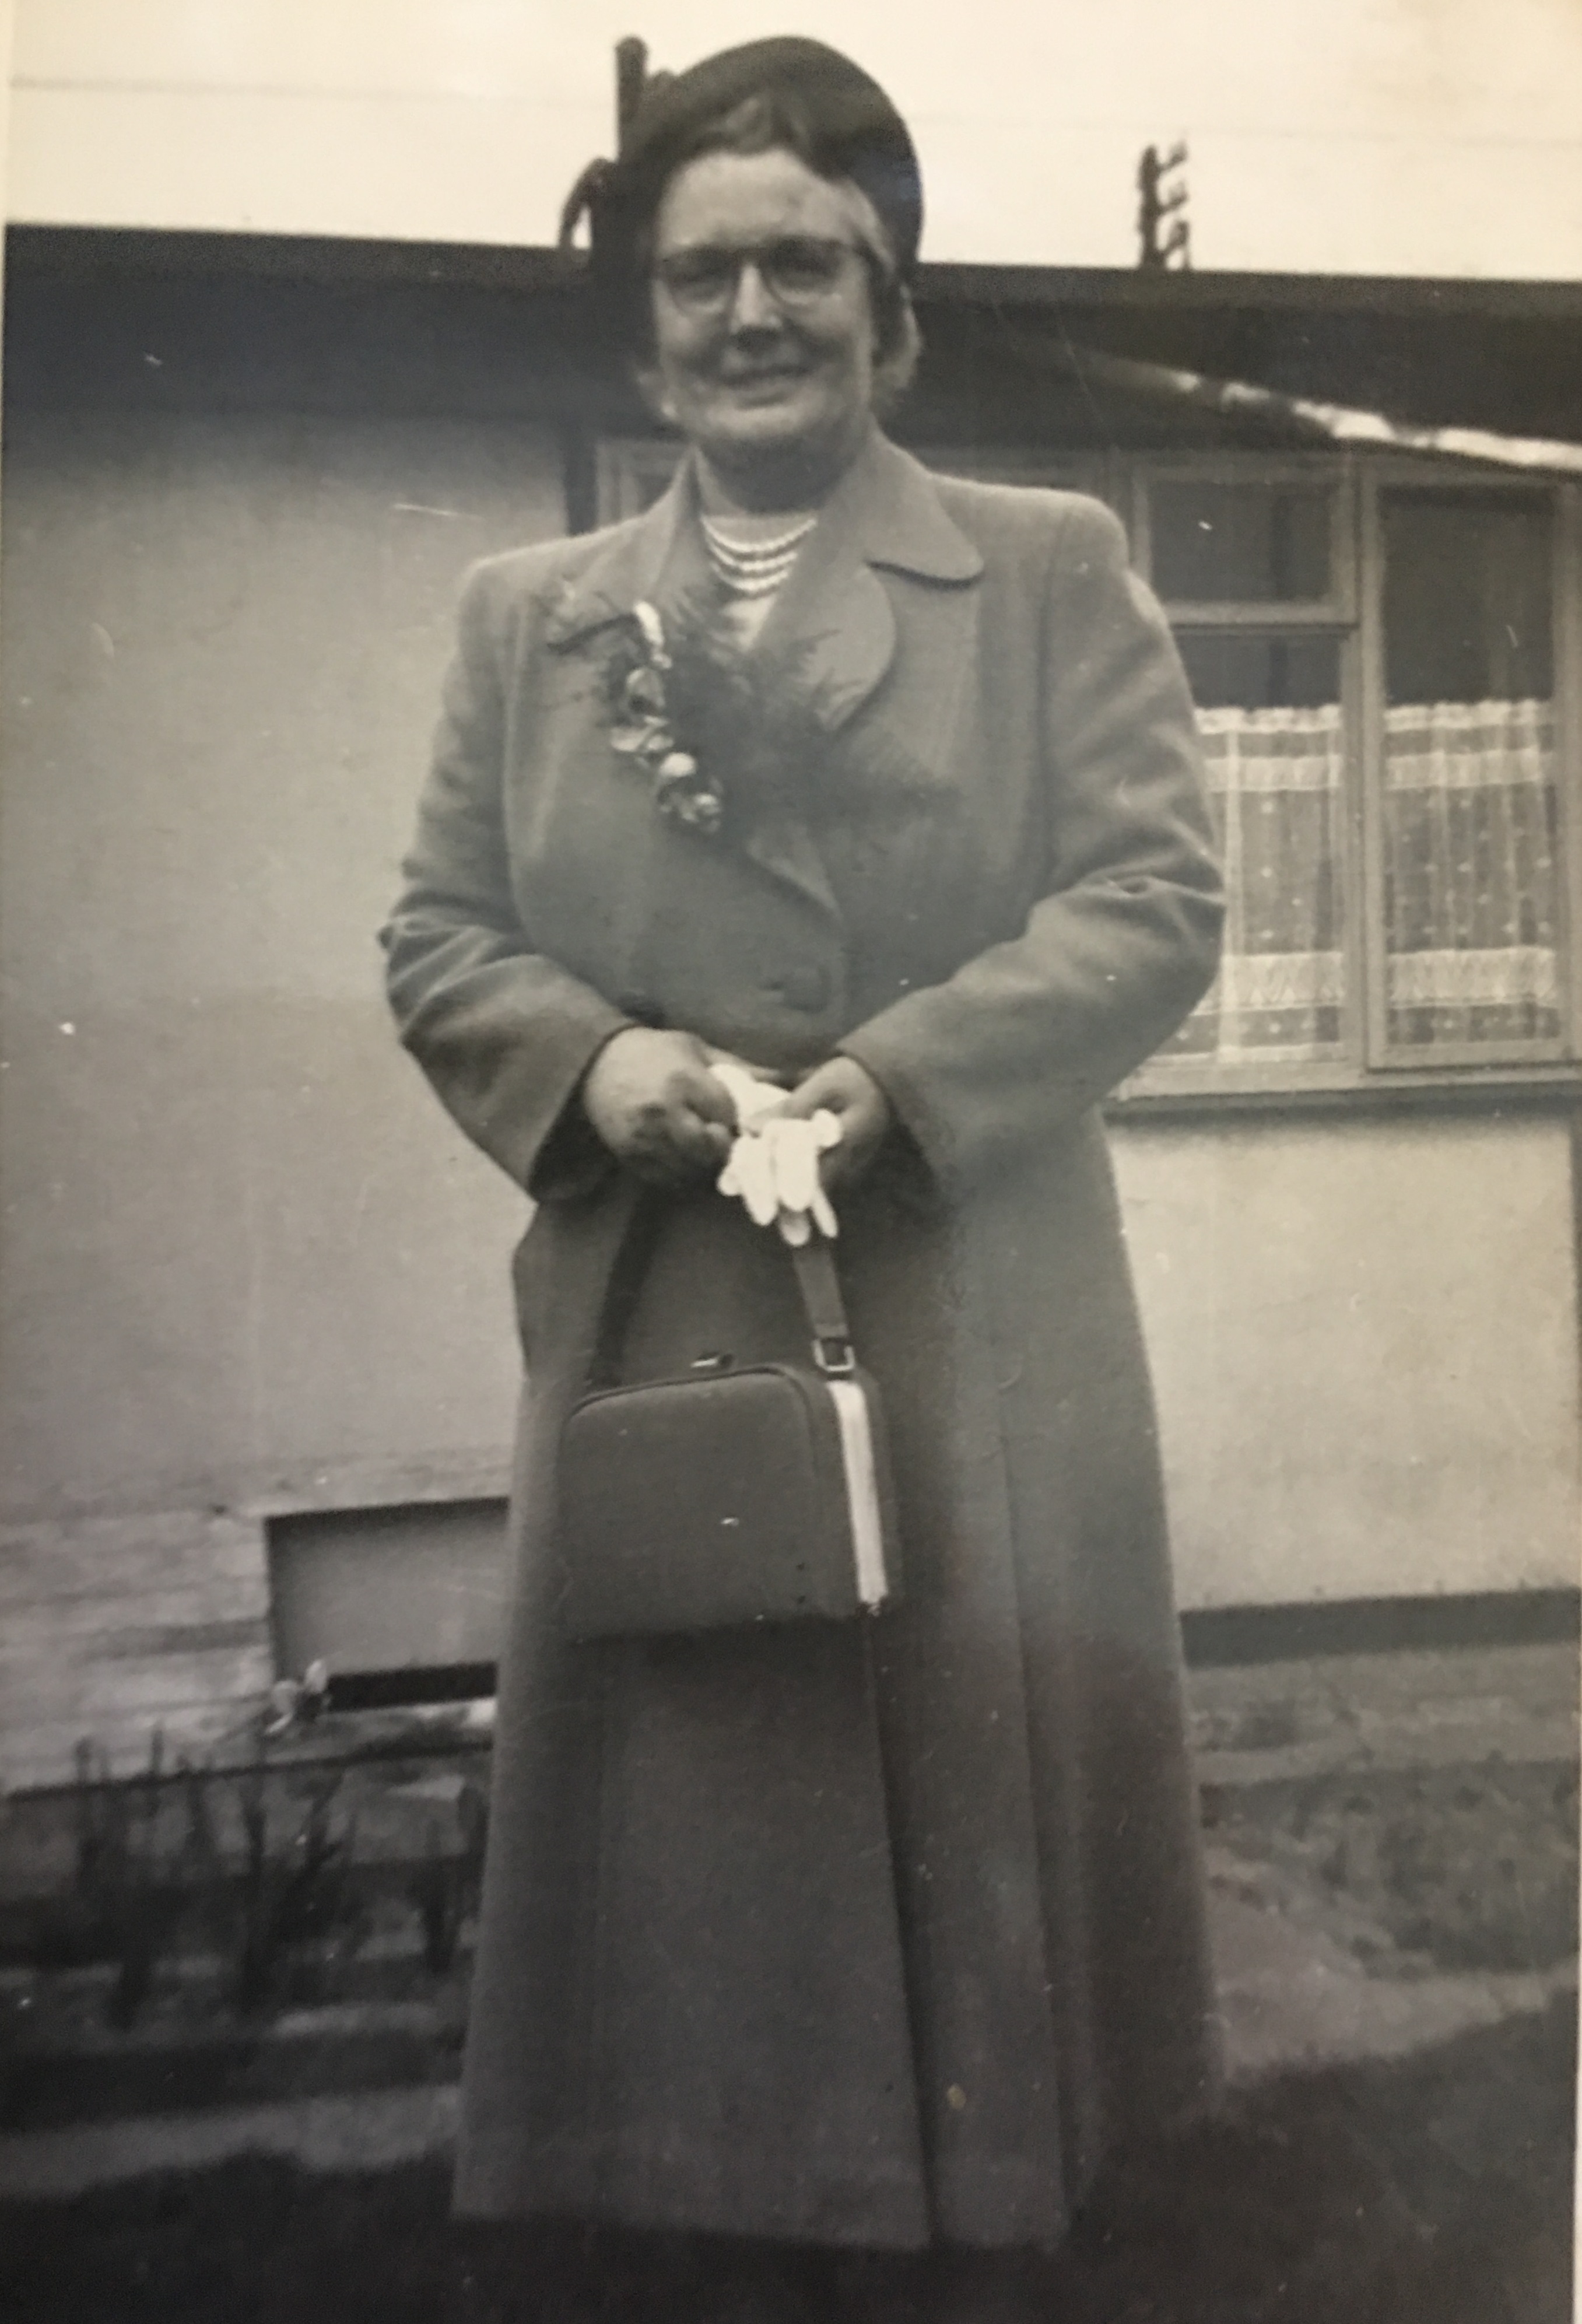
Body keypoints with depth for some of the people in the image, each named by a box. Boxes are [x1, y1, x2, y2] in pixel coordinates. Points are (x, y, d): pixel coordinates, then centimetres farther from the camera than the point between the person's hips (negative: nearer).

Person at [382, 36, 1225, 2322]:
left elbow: (1157, 898, -2)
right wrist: (594, 1054, -11)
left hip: (978, 1340, -1)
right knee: (702, 1787, 11)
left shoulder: (1054, 569, 8)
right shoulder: (526, 612, 14)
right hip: (656, 1333, 2)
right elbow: (438, 939, 10)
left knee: (985, 1778, 9)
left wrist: (895, 1073, -17)